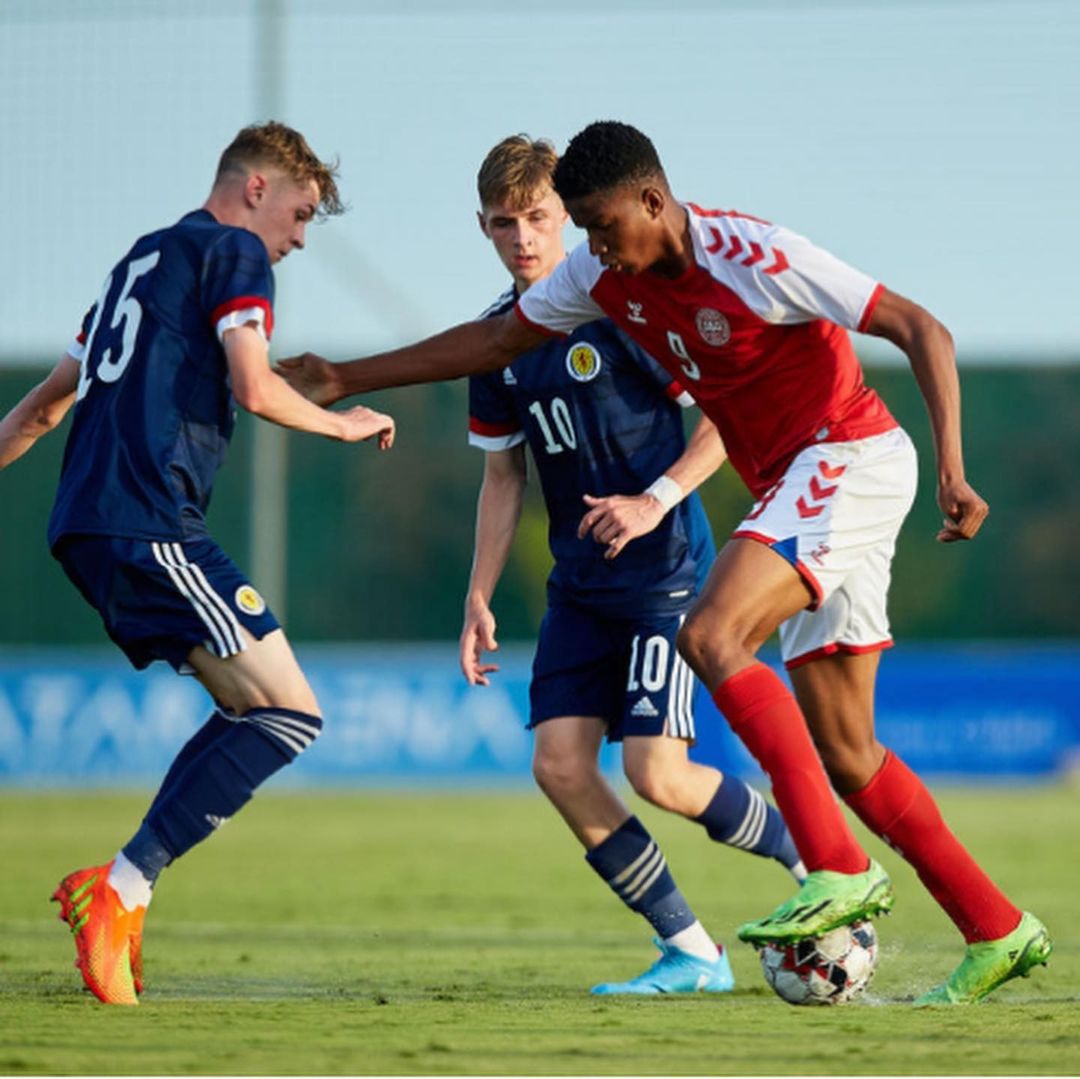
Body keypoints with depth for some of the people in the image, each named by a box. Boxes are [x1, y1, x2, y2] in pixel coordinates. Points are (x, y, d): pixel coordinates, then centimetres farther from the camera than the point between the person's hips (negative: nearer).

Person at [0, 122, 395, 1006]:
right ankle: (120, 888, -18)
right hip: (152, 526, -9)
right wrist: (342, 424, 6)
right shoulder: (233, 254, 1)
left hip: (87, 526, 9)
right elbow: (252, 387, -11)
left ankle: (124, 897, 4)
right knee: (290, 712, -11)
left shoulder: (145, 259, 27)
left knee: (253, 709, 14)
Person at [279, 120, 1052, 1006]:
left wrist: (953, 469, -28)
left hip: (848, 459, -8)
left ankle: (840, 868, -28)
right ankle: (1000, 932, 12)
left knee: (711, 638, -26)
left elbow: (922, 331, -18)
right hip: (791, 485, 8)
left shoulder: (754, 259, -20)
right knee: (844, 755, 5)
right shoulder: (605, 277, 2)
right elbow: (496, 341, 16)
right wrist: (348, 382, 14)